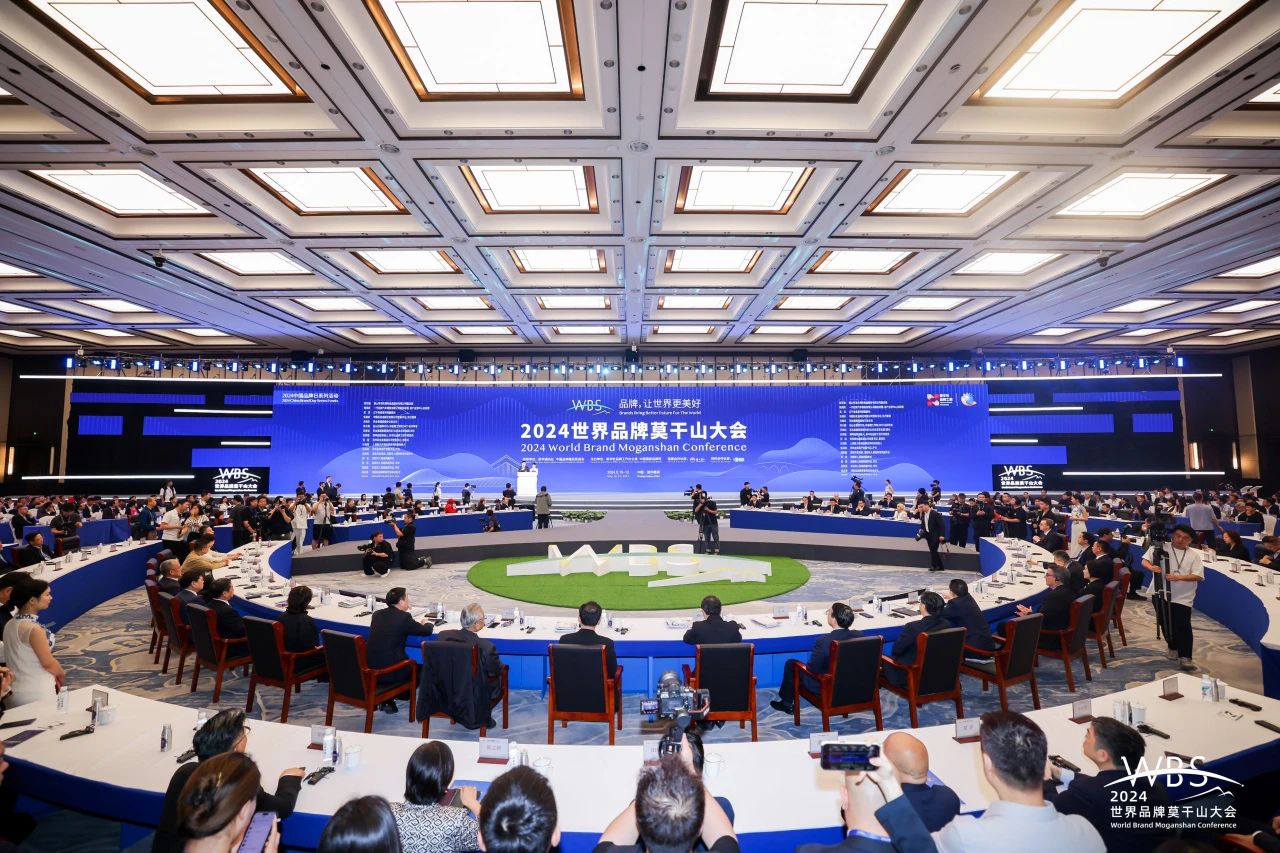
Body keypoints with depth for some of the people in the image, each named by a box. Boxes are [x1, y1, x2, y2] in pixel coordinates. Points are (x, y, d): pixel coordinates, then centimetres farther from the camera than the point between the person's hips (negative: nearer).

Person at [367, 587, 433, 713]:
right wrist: (427, 624, 19)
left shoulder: (377, 614, 4)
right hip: (389, 673, -6)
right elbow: (427, 631, -4)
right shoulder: (404, 617, -14)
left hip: (370, 670, 6)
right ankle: (389, 700, 23)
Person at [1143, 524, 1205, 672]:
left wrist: (1179, 577, -23)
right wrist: (1152, 567, -22)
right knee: (1165, 624, 14)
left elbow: (1198, 576, -8)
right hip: (1161, 593, 2)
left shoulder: (1194, 555, -2)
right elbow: (1144, 560, 0)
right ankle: (1173, 648, 35)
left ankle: (1185, 657, -4)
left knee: (1183, 626, -8)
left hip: (1183, 597, -1)